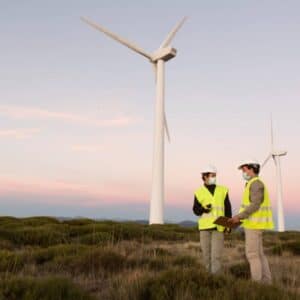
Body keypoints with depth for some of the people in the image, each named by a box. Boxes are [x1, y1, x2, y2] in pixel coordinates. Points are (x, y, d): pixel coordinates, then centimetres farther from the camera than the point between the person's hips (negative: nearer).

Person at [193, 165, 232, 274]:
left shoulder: (222, 190, 7)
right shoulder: (199, 192, 4)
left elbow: (228, 209, 6)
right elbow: (195, 210, 4)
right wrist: (204, 208, -18)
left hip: (218, 226, 0)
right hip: (205, 226, 1)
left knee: (216, 253, -8)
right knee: (206, 252, 5)